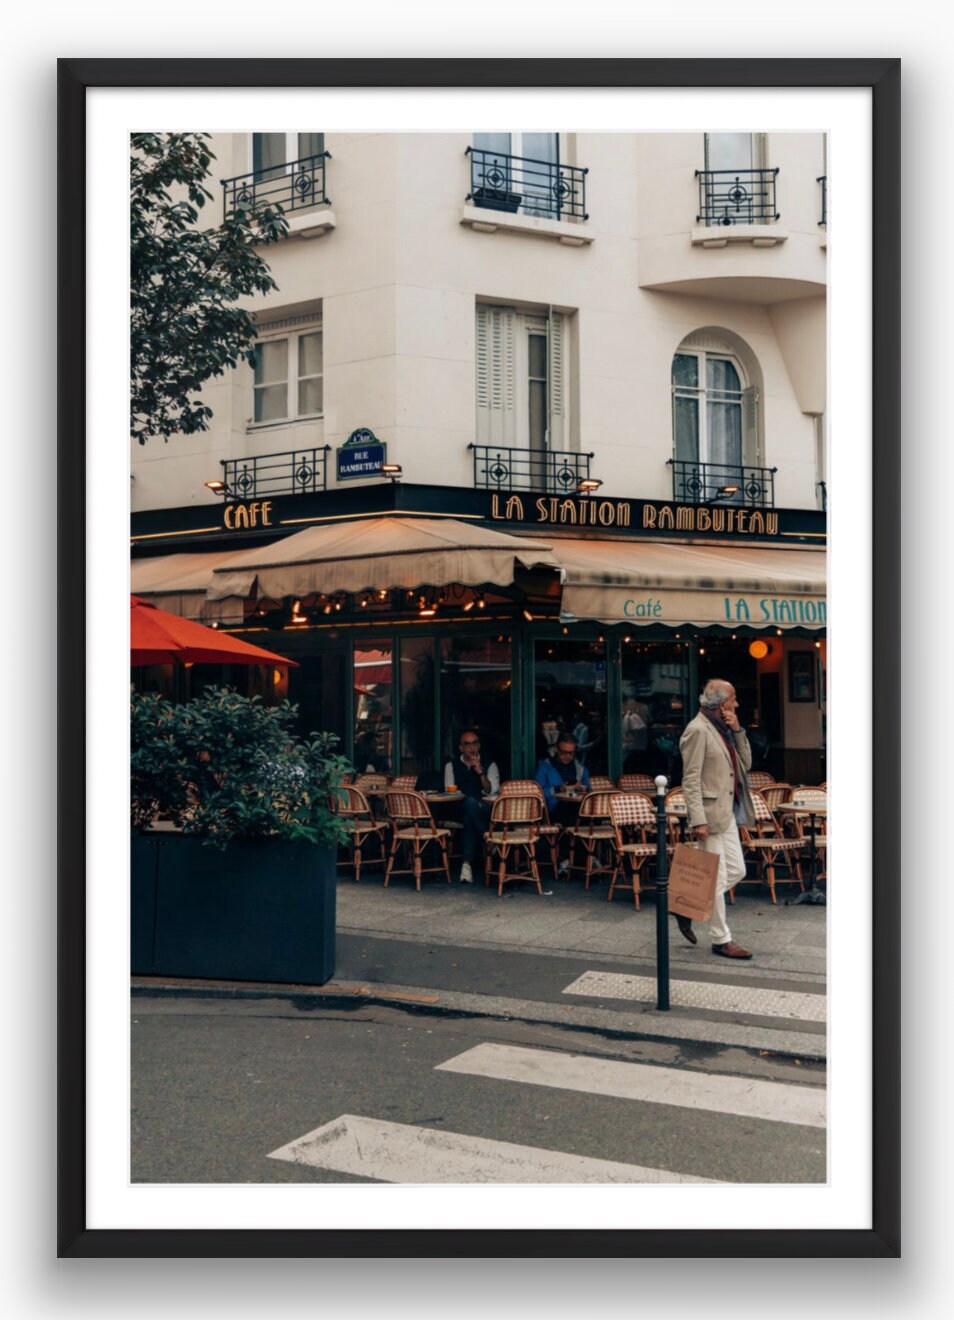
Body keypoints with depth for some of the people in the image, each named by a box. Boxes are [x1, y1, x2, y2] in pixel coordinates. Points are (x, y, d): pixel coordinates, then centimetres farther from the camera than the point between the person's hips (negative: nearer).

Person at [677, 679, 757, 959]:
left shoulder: (723, 729, 13)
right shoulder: (698, 730, -15)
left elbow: (745, 764, 13)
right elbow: (690, 780, -18)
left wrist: (737, 731, 1)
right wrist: (698, 821, -22)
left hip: (727, 812, 9)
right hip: (710, 813, -9)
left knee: (736, 871, 13)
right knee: (717, 878, -1)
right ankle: (721, 939, 9)